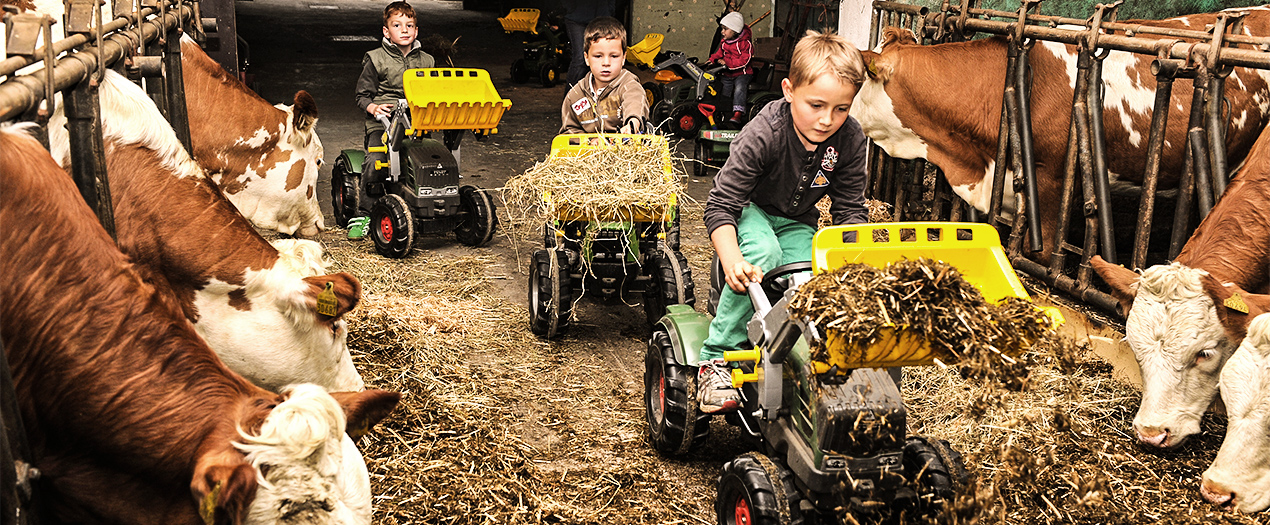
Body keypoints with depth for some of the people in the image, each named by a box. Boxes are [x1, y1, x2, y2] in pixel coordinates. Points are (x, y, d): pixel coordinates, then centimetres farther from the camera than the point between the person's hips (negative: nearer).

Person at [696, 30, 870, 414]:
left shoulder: (849, 140, -17)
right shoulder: (763, 135, -30)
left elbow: (850, 210, -7)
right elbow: (721, 206, -29)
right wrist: (732, 260, -45)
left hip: (796, 222, 4)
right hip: (749, 210, -4)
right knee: (763, 254, -35)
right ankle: (716, 360, -25)